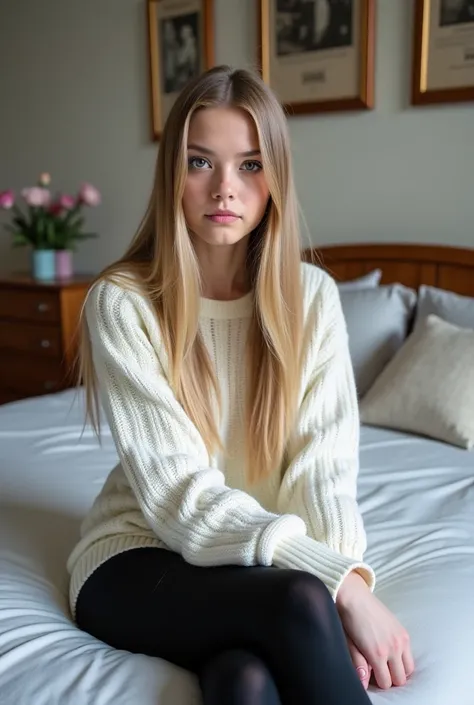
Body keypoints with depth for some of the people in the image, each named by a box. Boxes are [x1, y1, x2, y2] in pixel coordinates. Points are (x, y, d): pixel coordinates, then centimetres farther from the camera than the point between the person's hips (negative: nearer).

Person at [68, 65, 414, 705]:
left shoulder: (311, 295, -2)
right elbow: (178, 490, -19)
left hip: (263, 564, 2)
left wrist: (351, 581, -27)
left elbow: (323, 465, -8)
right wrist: (338, 585, -27)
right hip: (140, 557, -1)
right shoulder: (121, 304, -12)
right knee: (300, 603, -30)